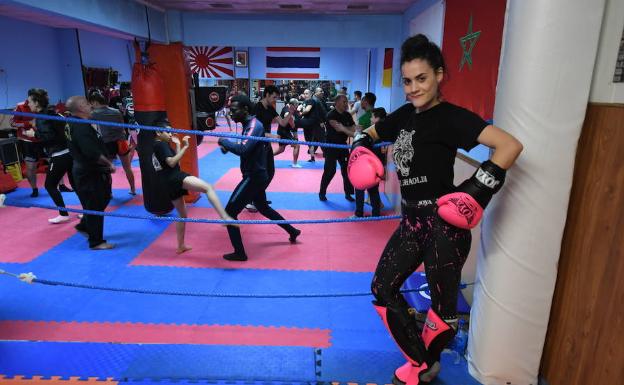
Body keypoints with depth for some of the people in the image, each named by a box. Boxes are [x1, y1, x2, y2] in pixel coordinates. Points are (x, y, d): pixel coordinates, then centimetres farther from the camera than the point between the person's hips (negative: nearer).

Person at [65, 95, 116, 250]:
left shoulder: (72, 123, 8)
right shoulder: (81, 128, -23)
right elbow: (93, 153, -28)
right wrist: (109, 164, -14)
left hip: (84, 170, 10)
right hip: (90, 173, -10)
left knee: (102, 199, 24)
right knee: (95, 206, 1)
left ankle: (84, 226, 41)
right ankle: (96, 242, 14)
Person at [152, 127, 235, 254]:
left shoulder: (156, 146, 26)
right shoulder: (161, 144, -1)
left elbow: (175, 161, 23)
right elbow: (172, 163, -15)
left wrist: (177, 145, 22)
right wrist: (184, 147, -14)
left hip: (169, 184, 10)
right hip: (176, 177, -10)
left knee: (182, 214, 22)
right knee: (208, 187, -27)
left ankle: (180, 246, 29)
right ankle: (225, 217, -48)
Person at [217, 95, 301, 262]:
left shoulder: (254, 126, -20)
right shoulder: (249, 125, 11)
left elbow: (243, 150, -34)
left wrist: (223, 141, -20)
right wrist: (229, 147, 0)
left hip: (254, 177, -10)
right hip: (257, 176, 10)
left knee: (230, 212, -4)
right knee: (263, 208, 28)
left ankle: (239, 253, 5)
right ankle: (292, 231, 41)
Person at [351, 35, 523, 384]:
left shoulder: (449, 116, -13)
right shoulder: (405, 114, 9)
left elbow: (511, 145, -22)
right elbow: (369, 133, 24)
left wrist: (478, 189, -26)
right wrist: (360, 150, 4)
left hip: (443, 224, -8)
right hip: (412, 220, 8)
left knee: (443, 306, 6)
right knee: (383, 288, 12)